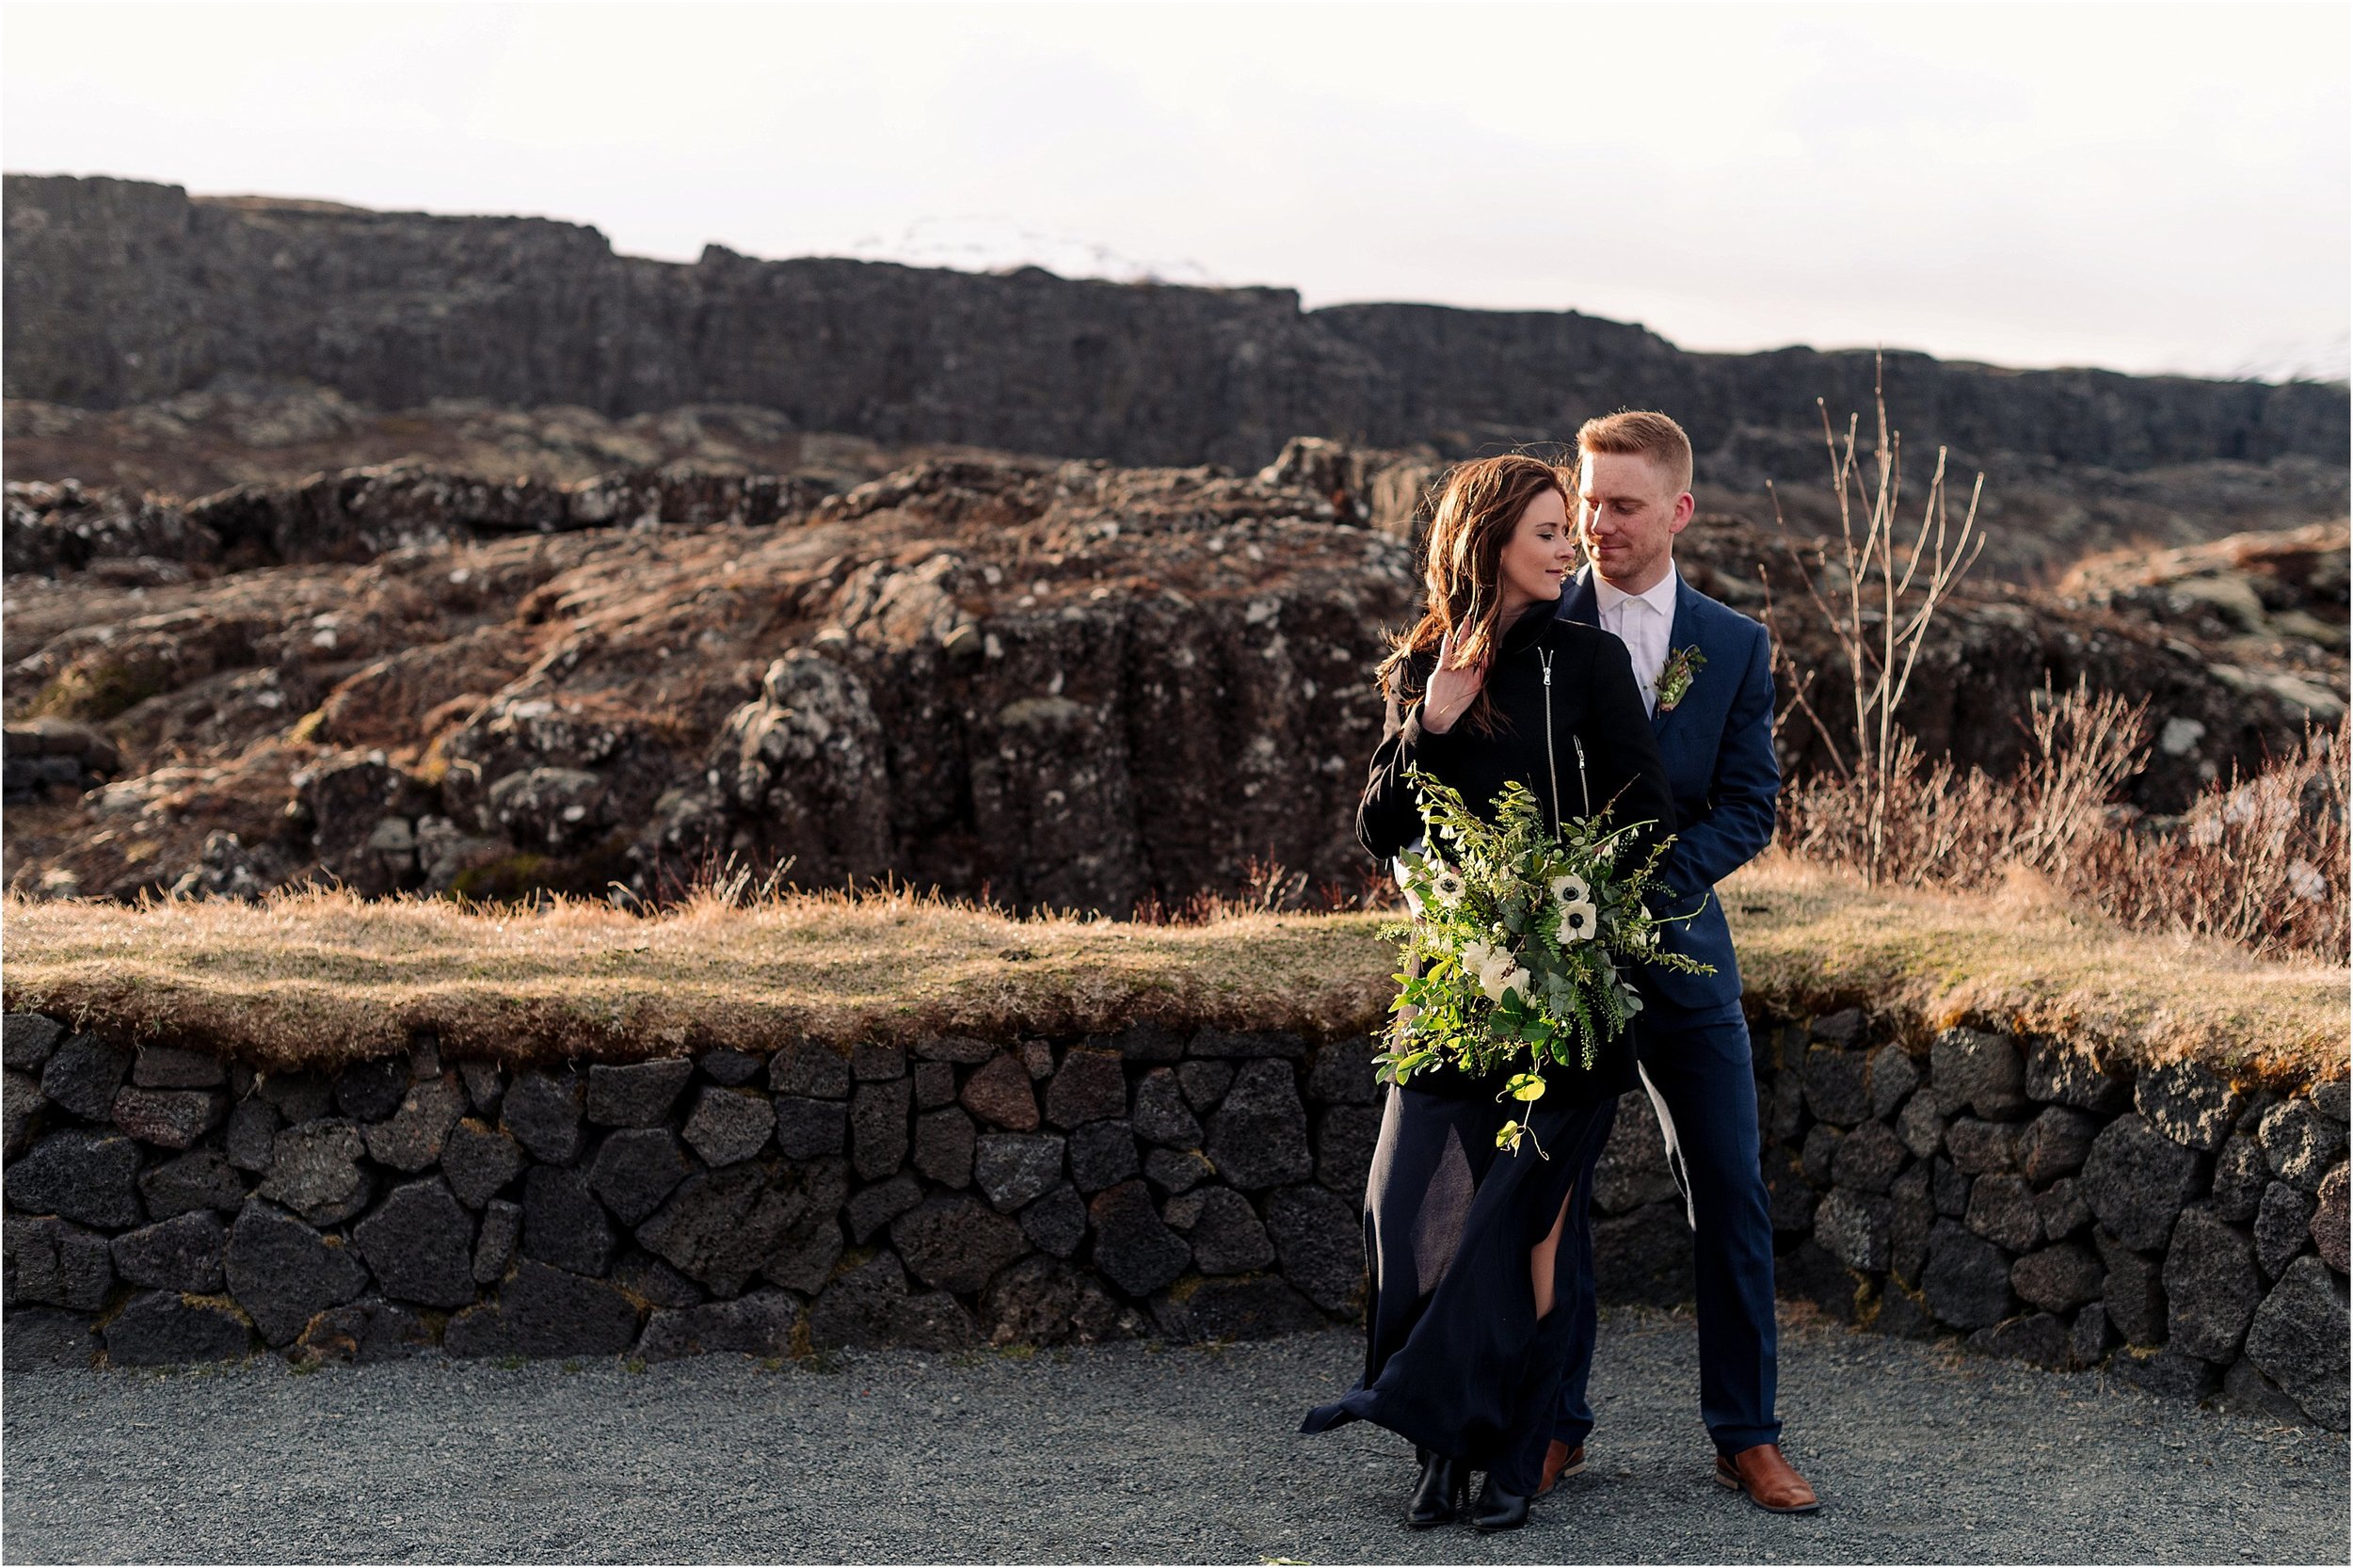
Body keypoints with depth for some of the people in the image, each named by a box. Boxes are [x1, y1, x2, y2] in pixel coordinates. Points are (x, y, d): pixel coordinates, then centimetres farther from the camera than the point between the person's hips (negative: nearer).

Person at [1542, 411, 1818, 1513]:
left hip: (1679, 948, 1)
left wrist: (1648, 879, -14)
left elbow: (1749, 807, 1)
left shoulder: (1734, 648, 5)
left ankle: (1746, 1436, 13)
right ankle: (1558, 1426, 17)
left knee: (1731, 1196, 2)